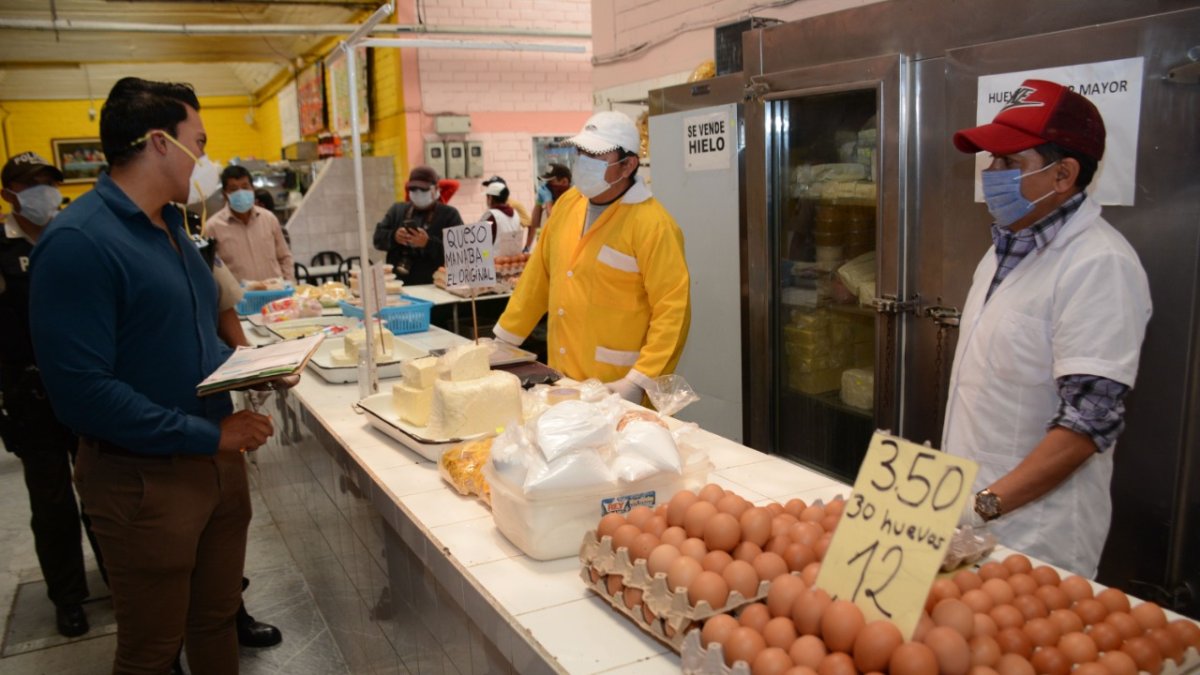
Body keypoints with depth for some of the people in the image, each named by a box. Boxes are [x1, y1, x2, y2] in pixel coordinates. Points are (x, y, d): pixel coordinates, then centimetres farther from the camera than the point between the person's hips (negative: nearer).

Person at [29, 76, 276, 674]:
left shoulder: (170, 226, 9)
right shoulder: (78, 242, -20)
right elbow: (83, 392, -24)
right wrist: (210, 433, -21)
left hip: (218, 457, 8)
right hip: (145, 478, -7)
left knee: (216, 619, 21)